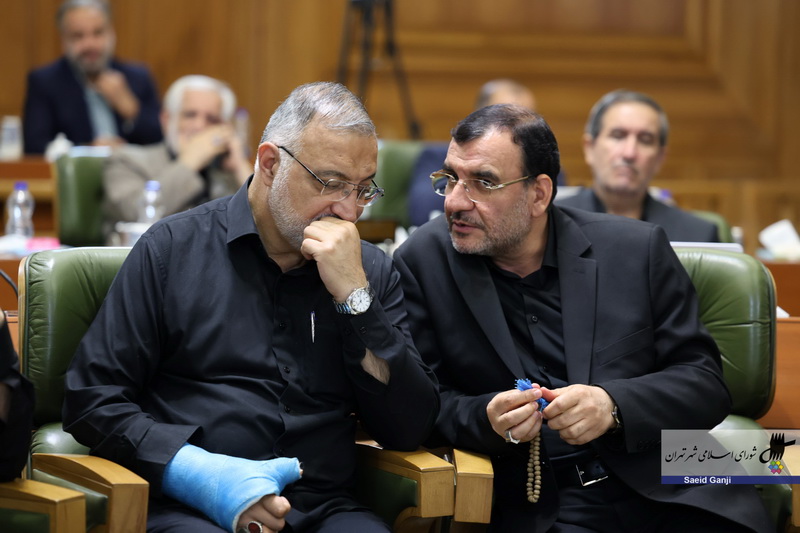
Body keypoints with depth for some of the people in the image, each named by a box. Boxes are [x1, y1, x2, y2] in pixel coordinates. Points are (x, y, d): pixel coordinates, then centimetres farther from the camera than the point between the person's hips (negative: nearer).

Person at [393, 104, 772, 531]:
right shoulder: (422, 263, 5)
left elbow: (705, 382, 5)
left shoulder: (637, 250, 6)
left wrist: (613, 405, -14)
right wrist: (486, 419, -17)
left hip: (666, 496, 1)